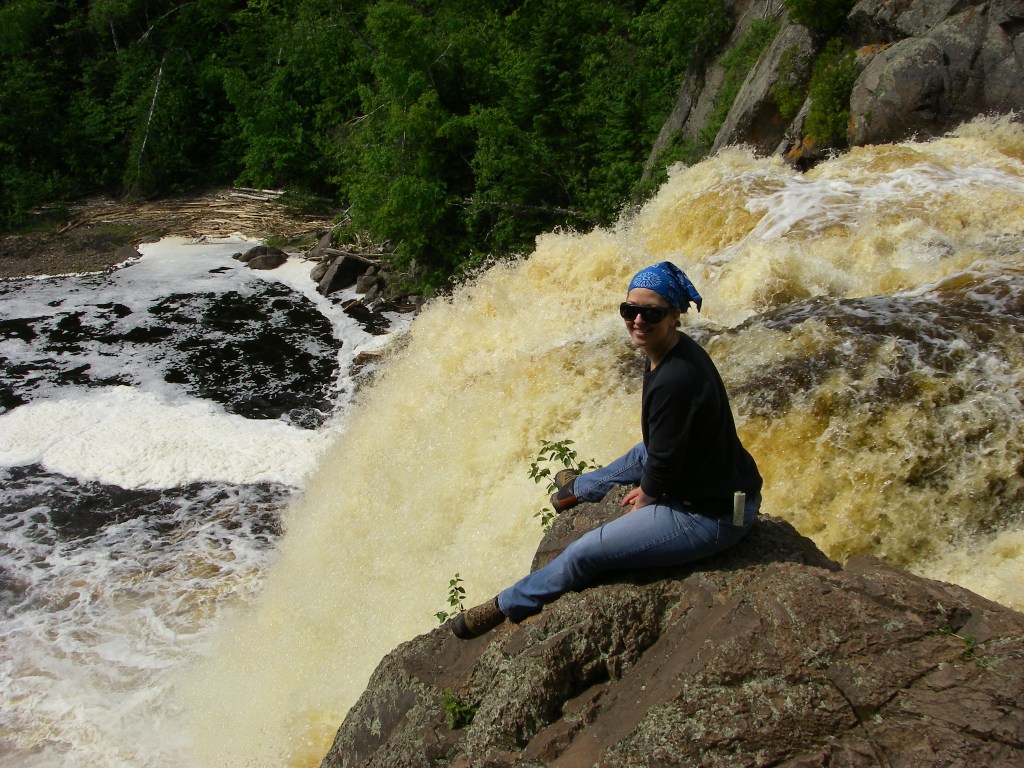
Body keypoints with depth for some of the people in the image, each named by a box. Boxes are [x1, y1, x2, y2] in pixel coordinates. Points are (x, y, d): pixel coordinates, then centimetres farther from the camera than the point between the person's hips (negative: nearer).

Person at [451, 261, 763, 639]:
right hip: (726, 481, 10)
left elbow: (663, 463, -21)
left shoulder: (674, 380, -32)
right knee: (641, 453, 38)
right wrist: (647, 487, 16)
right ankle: (581, 487, 69)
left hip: (711, 516, -10)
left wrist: (642, 502, -2)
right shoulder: (673, 350, 0)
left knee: (585, 553, -4)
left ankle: (507, 606, 18)